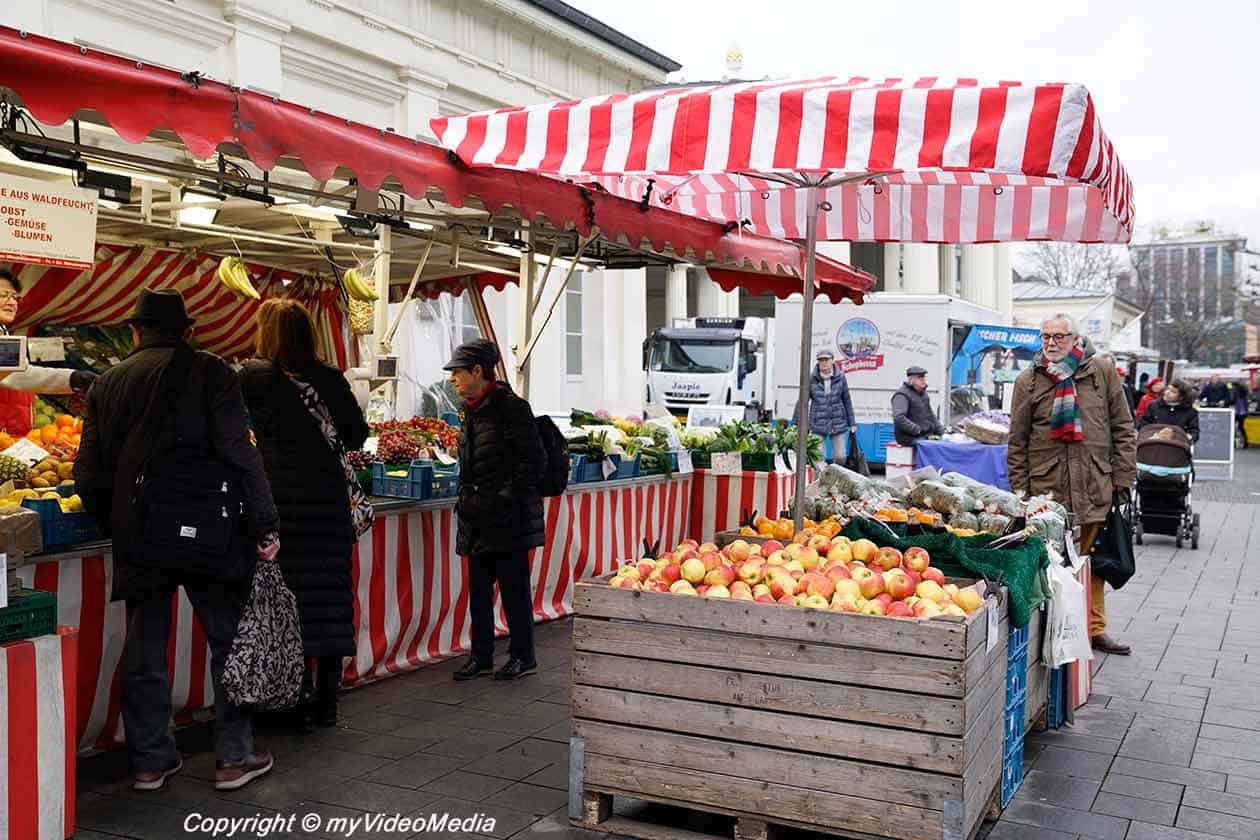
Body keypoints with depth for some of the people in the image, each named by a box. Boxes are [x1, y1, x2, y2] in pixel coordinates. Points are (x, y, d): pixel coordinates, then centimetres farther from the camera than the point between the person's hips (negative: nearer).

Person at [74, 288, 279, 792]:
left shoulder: (107, 383, 8)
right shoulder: (209, 372, -5)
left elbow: (89, 475, 6)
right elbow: (239, 455, -12)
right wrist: (263, 525, -8)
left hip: (138, 540, 4)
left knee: (144, 651, 13)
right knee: (230, 642, 9)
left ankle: (150, 761, 22)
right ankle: (234, 756, 14)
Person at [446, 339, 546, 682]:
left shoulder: (511, 408, -13)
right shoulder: (472, 410, 14)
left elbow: (533, 461, -16)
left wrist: (504, 500, -18)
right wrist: (465, 498, 16)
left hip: (508, 519, -9)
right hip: (478, 519, 9)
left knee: (514, 587, 1)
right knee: (479, 589, 12)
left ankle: (523, 656, 14)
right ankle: (481, 656, 23)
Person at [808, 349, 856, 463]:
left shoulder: (840, 377, 2)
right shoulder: (812, 379, -3)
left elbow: (847, 400, 10)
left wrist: (852, 423, 12)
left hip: (838, 424, 2)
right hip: (818, 424, -2)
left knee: (840, 456, 0)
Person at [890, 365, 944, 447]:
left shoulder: (923, 394, 21)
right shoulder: (902, 395, -9)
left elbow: (931, 415, 30)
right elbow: (898, 418, -23)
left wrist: (941, 430, 16)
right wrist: (917, 430, -24)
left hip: (926, 436, 9)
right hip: (910, 438, -9)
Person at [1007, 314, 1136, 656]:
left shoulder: (1102, 373, 7)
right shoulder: (1028, 381, 6)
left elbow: (1123, 429, 9)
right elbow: (1017, 442, 6)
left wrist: (1123, 476, 3)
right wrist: (1019, 492, 1)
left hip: (1095, 486, 1)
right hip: (1046, 487, -1)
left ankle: (1094, 628, 21)